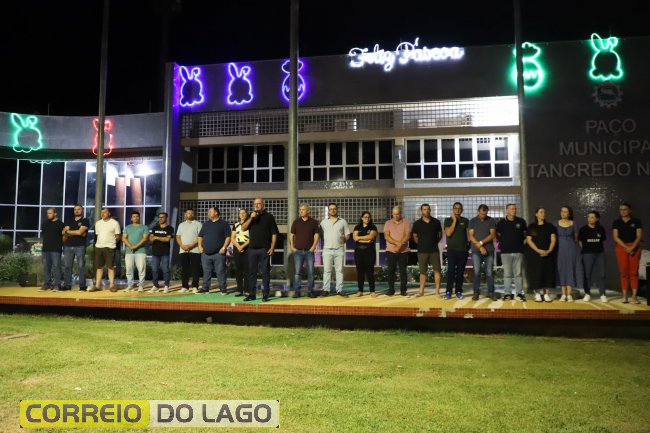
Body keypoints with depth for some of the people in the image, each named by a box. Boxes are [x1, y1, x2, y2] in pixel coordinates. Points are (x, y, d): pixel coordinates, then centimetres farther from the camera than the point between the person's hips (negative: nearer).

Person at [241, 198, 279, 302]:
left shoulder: (269, 216, 3)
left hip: (264, 249, -4)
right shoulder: (251, 216, 13)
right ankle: (252, 294, 14)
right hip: (252, 248, 4)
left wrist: (272, 247, -10)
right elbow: (243, 228, 1)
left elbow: (274, 233, -1)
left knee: (265, 272, -1)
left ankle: (265, 295, 4)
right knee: (252, 272, 7)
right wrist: (251, 218, -11)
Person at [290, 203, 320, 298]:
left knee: (310, 272, 1)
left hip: (309, 251, 0)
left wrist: (313, 247, -6)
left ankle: (310, 290, 10)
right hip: (298, 250, 0)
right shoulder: (296, 222, 8)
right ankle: (296, 291, 2)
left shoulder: (314, 222, 5)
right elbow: (291, 235, 10)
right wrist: (292, 247, 0)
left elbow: (316, 235, 4)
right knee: (297, 272, -2)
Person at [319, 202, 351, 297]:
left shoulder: (343, 222, 6)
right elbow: (320, 234, 12)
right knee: (327, 270, 0)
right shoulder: (323, 222, 9)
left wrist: (341, 241, 0)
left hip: (339, 249, 0)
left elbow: (347, 236, 8)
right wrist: (328, 241, 5)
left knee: (339, 270, 2)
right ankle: (326, 290, 3)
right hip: (327, 249, 0)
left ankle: (339, 290, 5)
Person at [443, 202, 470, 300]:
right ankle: (448, 292, -4)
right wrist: (454, 220, -10)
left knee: (460, 272, 5)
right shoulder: (448, 220, 3)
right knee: (450, 271, -8)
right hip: (451, 250, -2)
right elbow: (448, 233, -11)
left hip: (463, 250, 2)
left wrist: (469, 244, 0)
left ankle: (458, 291, 12)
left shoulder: (465, 221, 8)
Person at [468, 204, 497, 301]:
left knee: (489, 272, 1)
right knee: (476, 272, -2)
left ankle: (491, 292, 8)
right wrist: (480, 247, -9)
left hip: (489, 250, 0)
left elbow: (493, 235, -3)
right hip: (476, 250, 0)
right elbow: (471, 236, 0)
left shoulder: (491, 221, 7)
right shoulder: (473, 221, 7)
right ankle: (476, 292, 3)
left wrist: (481, 242, -12)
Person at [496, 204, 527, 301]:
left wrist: (522, 243, 10)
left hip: (518, 251, 1)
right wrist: (503, 244, 9)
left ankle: (519, 293, 8)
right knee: (507, 274, 2)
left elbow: (525, 234, 18)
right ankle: (507, 293, 7)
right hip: (506, 252, 0)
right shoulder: (501, 222, 3)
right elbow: (498, 235, 14)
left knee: (518, 273, 2)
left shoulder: (521, 221, 5)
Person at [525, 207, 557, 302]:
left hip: (547, 254, 1)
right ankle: (537, 294, -1)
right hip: (534, 254, -1)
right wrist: (538, 250, -14)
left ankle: (546, 294, 3)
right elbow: (528, 240, -2)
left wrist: (549, 251, -13)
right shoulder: (531, 227, 7)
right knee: (536, 273, -5)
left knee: (547, 273, -1)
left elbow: (553, 239, 3)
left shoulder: (550, 226, 11)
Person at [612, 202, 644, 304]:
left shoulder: (636, 221, 3)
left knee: (634, 272, -3)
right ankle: (624, 296, 2)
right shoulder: (616, 223, 6)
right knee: (624, 272, 0)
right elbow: (615, 237, -1)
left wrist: (632, 247, -15)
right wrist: (626, 247, -12)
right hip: (621, 247, 1)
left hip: (634, 247, -1)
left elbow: (639, 236, -2)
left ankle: (634, 296, -2)